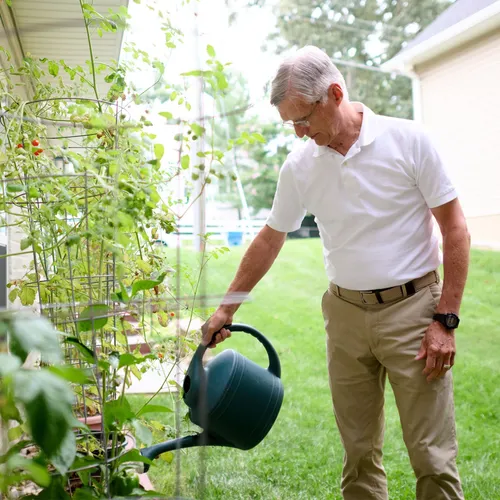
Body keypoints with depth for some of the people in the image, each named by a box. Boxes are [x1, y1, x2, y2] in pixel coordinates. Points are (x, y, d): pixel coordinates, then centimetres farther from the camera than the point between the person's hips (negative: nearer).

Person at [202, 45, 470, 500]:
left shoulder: (408, 141, -9)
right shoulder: (299, 167, 2)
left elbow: (455, 230, -6)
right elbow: (270, 240, 13)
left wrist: (446, 319, -10)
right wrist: (226, 308, 15)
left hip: (412, 309, -3)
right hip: (345, 314, 4)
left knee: (433, 457, 0)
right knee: (359, 452, 11)